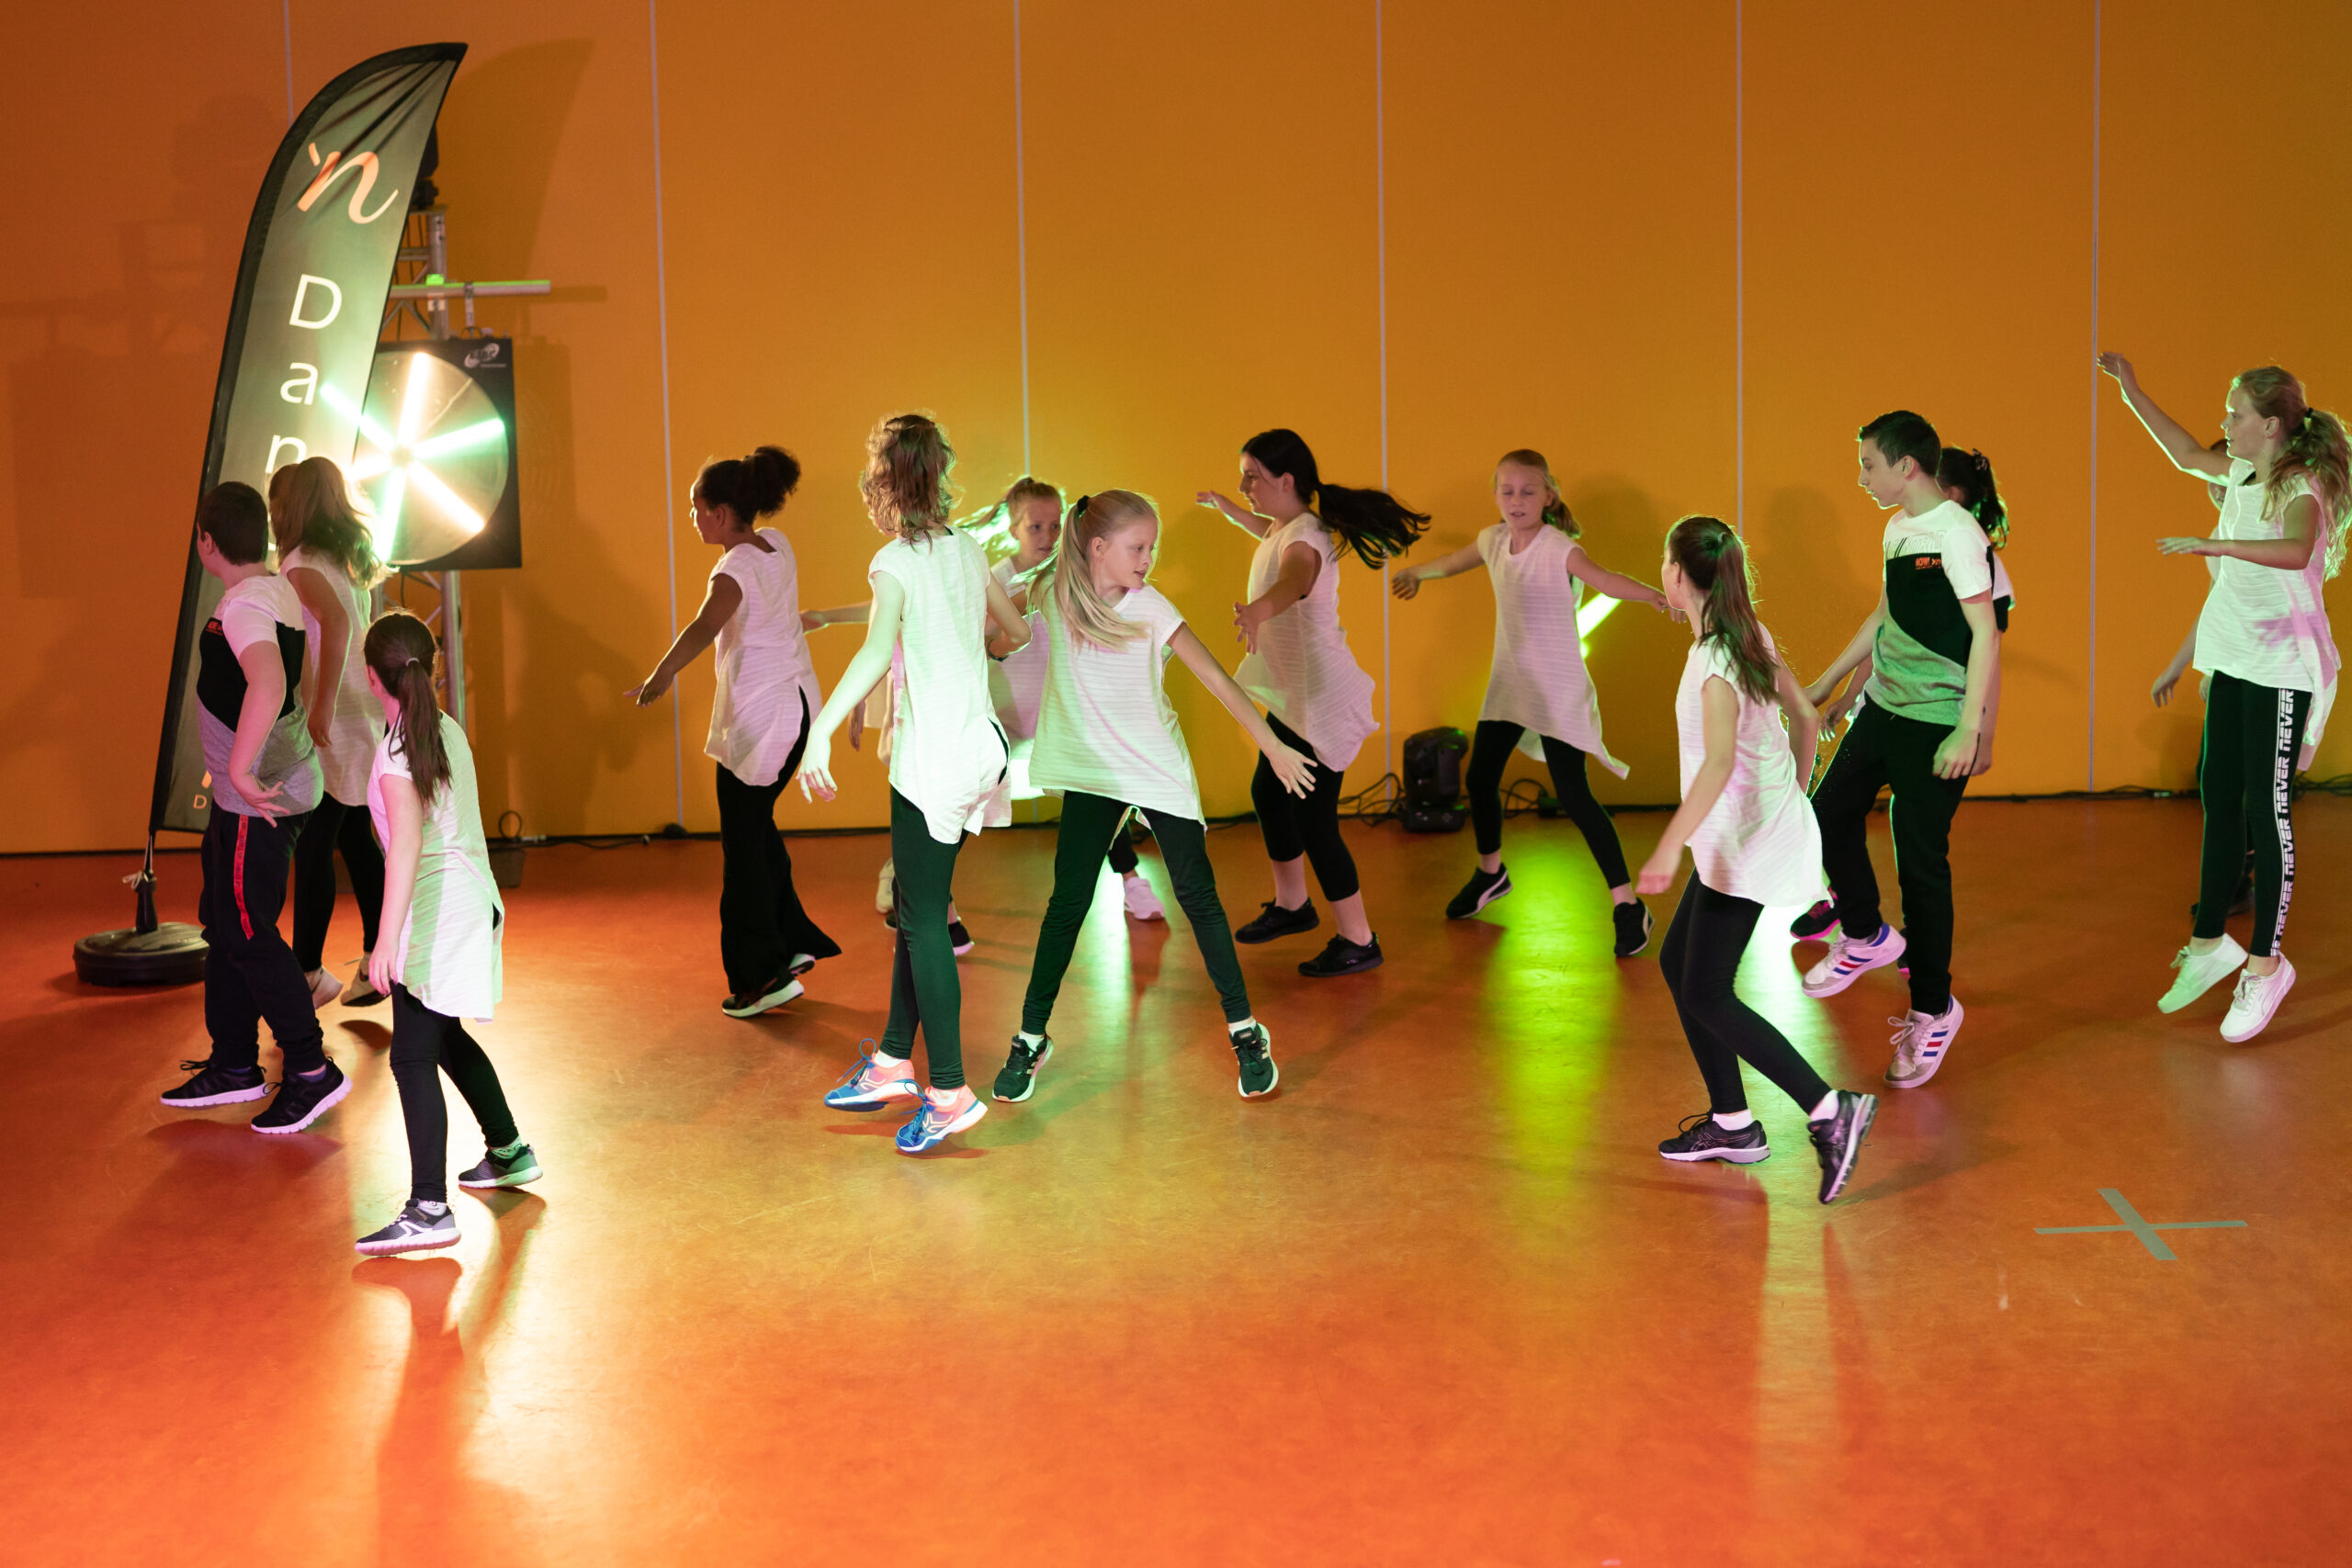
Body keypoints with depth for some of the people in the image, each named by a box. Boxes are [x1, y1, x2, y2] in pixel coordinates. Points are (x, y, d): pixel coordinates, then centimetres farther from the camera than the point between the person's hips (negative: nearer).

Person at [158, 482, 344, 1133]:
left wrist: (241, 769, -39)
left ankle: (312, 1071, 6)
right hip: (244, 793, 10)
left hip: (260, 800, -10)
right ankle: (234, 1065, 28)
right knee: (223, 922, 18)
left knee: (247, 934, -3)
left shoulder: (245, 607, -23)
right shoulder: (279, 590, 8)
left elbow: (269, 683, -42)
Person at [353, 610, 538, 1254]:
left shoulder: (398, 749, -16)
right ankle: (508, 1152, 38)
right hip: (471, 897, 9)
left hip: (436, 910, -9)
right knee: (444, 1037, 25)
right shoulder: (449, 730, 8)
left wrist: (389, 940, -32)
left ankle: (429, 1209, -13)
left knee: (412, 1059, -9)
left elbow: (407, 842, -27)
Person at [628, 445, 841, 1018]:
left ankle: (763, 975, -1)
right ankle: (794, 942, 25)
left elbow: (706, 624, -42)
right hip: (798, 704, 9)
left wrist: (662, 675, -55)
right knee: (757, 826, 20)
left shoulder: (736, 569, -20)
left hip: (760, 719, -9)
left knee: (743, 841, -2)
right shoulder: (777, 544, 5)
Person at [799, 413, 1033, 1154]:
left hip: (932, 755, -8)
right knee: (915, 908, 16)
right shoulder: (968, 551, 10)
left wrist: (821, 729, -33)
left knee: (924, 920, -4)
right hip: (978, 744, 8)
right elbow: (1016, 631, 23)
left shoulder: (897, 562, -11)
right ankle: (895, 1061, 26)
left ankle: (950, 1091, -4)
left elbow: (878, 649, -27)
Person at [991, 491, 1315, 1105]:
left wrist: (1273, 745, -11)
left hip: (1160, 770, -1)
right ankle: (1030, 1037, 10)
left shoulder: (1151, 607, -11)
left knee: (1197, 894, 0)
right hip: (1092, 771, 1)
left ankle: (1245, 1031, 10)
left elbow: (1215, 678, -9)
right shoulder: (1053, 595, -6)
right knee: (1068, 900, -1)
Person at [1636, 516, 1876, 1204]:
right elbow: (1806, 719, 15)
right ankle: (1732, 1123, 21)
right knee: (1678, 962, 16)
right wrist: (1793, 796, 27)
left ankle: (1831, 1110, -8)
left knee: (1707, 995, -6)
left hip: (1748, 843, -9)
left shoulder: (1715, 659, -20)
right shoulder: (1751, 637, 7)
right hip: (1754, 833, 9)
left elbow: (1719, 761, -32)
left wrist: (1669, 848, -36)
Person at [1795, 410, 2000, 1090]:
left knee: (1921, 864, -2)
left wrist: (1970, 730, -22)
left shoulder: (1957, 533, -17)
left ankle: (1933, 1010, 12)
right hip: (1883, 708, 8)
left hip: (1936, 724, -8)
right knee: (1830, 813, 13)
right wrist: (1827, 683, 26)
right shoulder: (1897, 529, 10)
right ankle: (1865, 938, 35)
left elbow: (1985, 634, -18)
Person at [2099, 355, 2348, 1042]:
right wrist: (2132, 392, 26)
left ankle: (2266, 963, 3)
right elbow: (2188, 455, 28)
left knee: (2266, 811, -5)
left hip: (2282, 670, -8)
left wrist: (2215, 544, -47)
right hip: (2234, 663, 8)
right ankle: (2210, 942, 21)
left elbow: (2296, 549, -37)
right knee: (2218, 798, 11)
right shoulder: (2243, 473, 8)